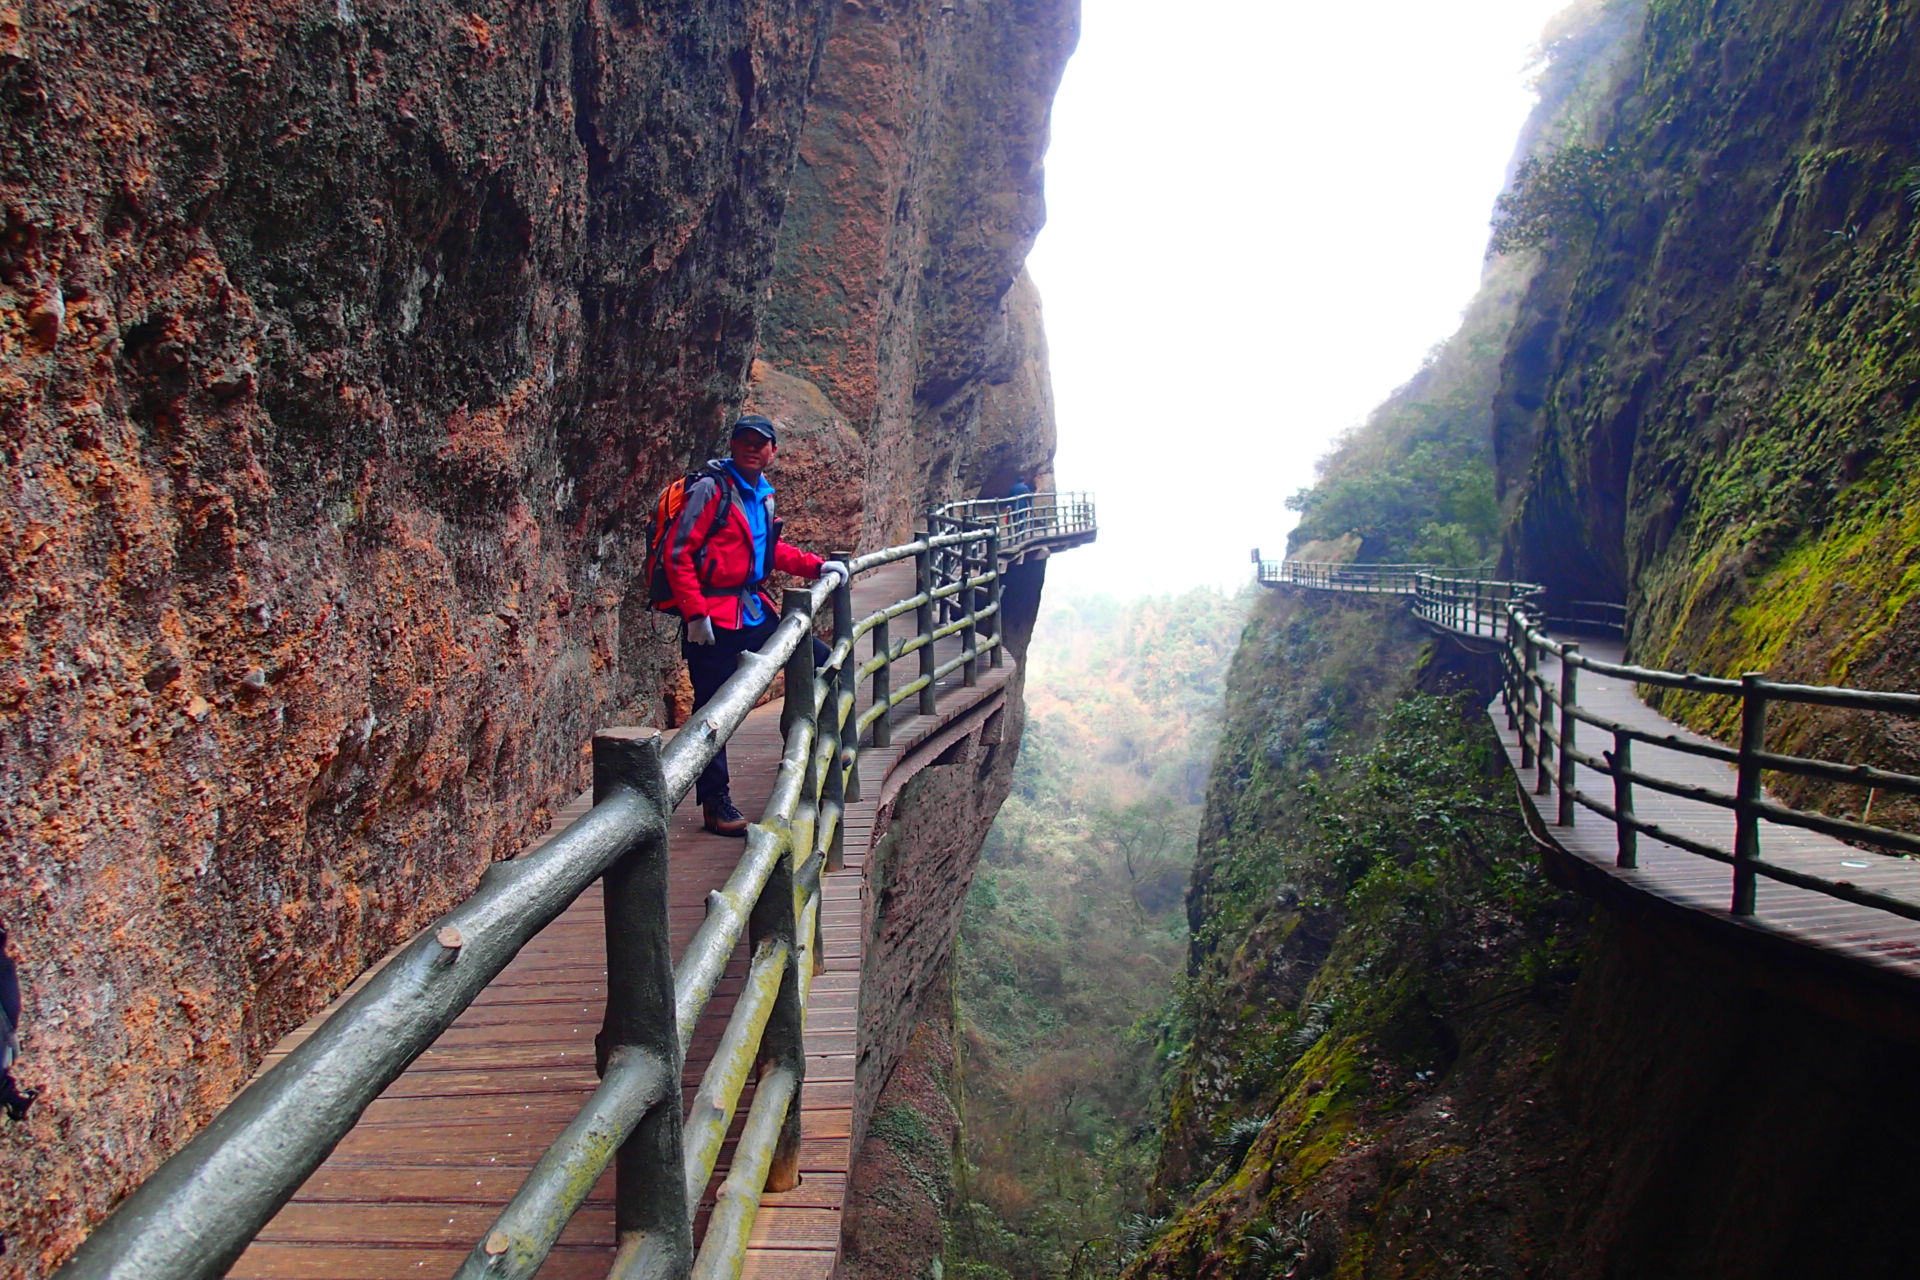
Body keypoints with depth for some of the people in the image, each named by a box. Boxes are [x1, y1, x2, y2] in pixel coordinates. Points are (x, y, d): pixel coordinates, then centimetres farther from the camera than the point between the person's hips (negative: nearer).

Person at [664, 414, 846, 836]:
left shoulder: (763, 495, 13)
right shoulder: (711, 489, -11)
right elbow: (678, 553, -16)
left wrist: (816, 566, 19)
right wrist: (695, 613, -21)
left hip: (754, 612, 8)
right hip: (713, 619, -8)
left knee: (819, 662, 11)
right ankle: (715, 803, 11)